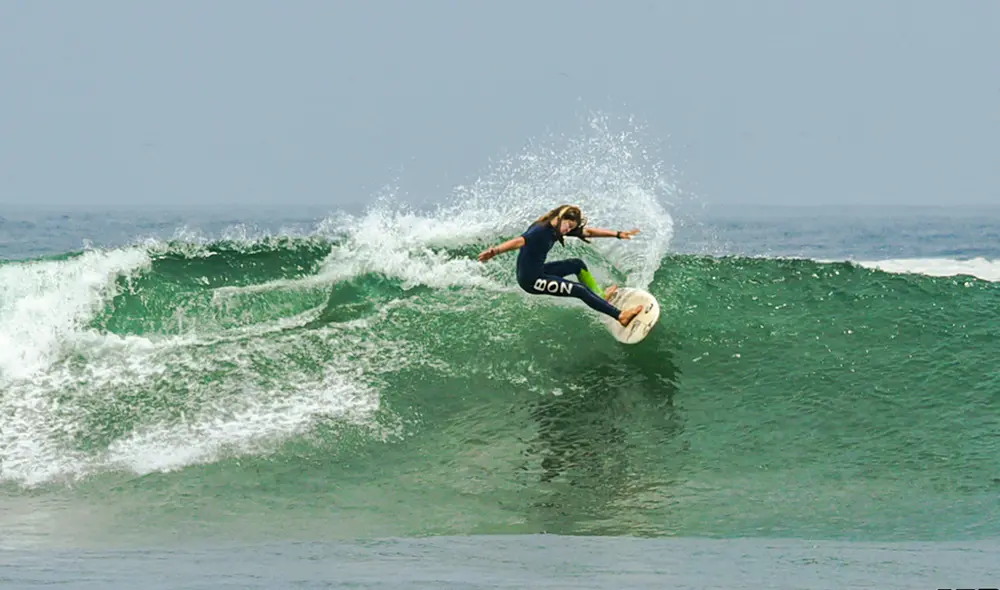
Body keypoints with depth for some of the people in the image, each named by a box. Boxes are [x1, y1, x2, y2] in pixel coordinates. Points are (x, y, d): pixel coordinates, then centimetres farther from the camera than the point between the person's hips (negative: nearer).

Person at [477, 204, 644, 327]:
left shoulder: (557, 229, 3)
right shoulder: (540, 231, -24)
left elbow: (588, 232, 7)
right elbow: (519, 241, -41)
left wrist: (618, 234, 8)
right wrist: (495, 251, -58)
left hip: (539, 272, 9)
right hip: (530, 280, -9)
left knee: (578, 264, 18)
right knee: (580, 290, -7)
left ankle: (600, 296, 33)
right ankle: (621, 316, -2)